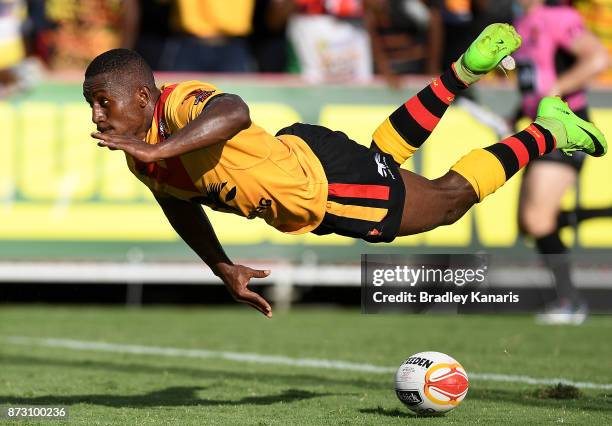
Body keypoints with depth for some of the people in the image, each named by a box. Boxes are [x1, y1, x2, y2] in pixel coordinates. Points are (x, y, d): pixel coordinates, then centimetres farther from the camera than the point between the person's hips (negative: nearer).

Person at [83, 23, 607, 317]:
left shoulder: (181, 103, -36)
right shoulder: (141, 163, -9)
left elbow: (235, 112, -60)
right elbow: (182, 204, 10)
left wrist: (159, 148, -65)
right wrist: (224, 270, 4)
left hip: (323, 177, -8)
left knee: (449, 198, 11)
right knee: (385, 149, 33)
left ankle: (548, 131, 28)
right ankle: (465, 72, 48)